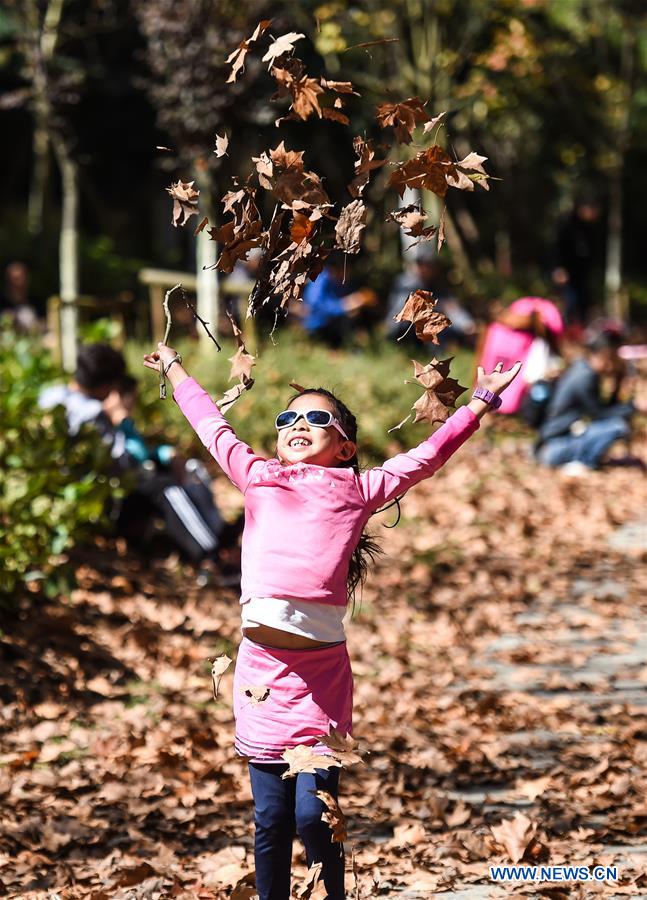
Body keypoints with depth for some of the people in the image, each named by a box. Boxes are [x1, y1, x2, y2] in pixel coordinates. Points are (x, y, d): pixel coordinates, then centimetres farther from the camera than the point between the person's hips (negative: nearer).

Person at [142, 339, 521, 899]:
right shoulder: (260, 477, 19)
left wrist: (482, 400, 22)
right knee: (270, 820, 6)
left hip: (321, 667, -2)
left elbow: (429, 454, 19)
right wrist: (175, 370, 44)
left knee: (313, 817, -5)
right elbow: (213, 427, 33)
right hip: (260, 660, 2)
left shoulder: (359, 490, 14)